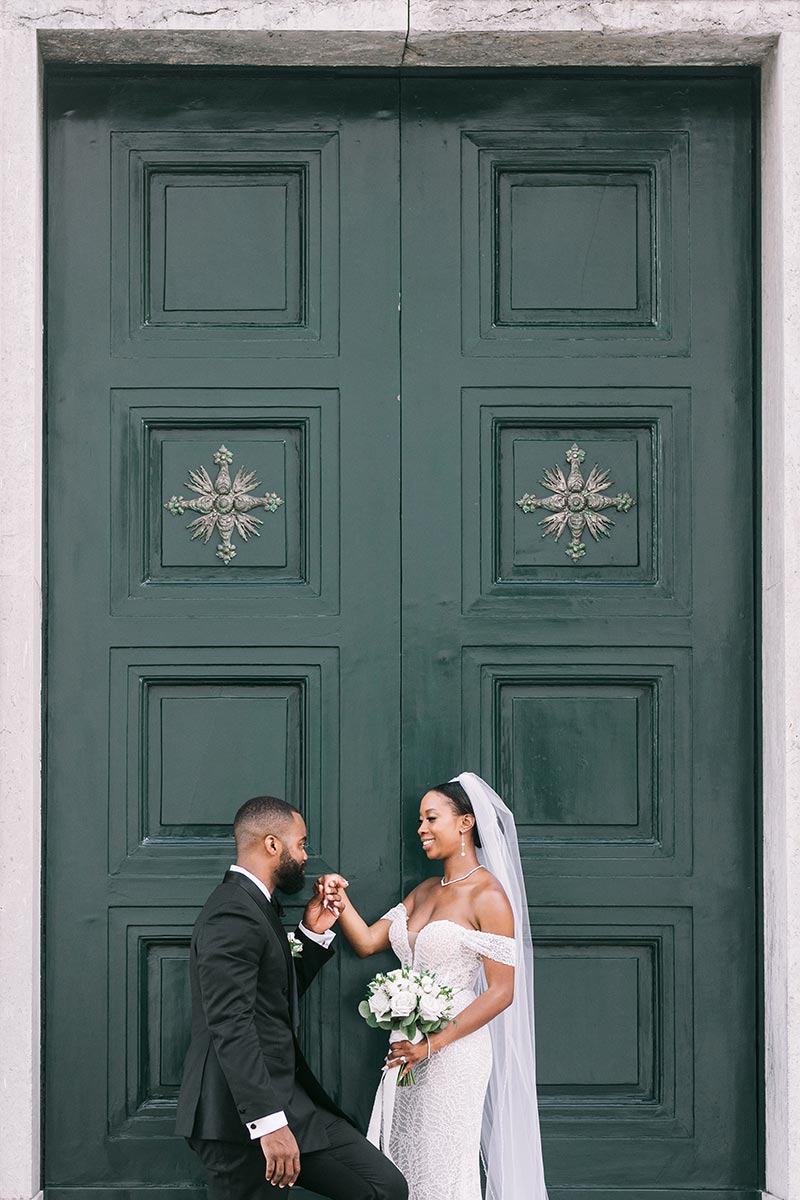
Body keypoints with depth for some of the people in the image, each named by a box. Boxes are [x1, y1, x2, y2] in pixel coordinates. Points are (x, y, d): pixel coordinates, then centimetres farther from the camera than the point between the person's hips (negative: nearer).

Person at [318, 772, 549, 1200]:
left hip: (453, 1053, -8)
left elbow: (501, 992, -14)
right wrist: (340, 903, -10)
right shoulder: (424, 891, 14)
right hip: (408, 1052, 8)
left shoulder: (488, 894, -11)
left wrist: (431, 1044, -19)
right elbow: (367, 941, 10)